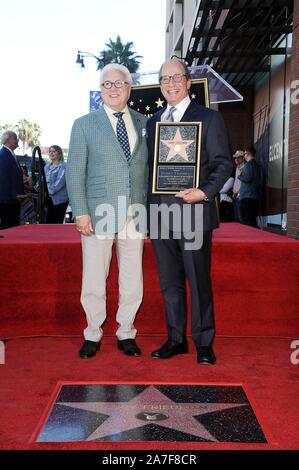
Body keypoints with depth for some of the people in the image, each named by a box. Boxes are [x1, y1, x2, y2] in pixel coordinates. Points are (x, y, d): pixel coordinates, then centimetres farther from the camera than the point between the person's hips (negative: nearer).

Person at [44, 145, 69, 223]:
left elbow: (60, 181, -17)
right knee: (48, 221, 5)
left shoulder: (62, 166, -7)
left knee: (57, 223, -4)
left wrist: (50, 191, -18)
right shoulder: (47, 166, 16)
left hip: (59, 199, -7)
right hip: (49, 199, 7)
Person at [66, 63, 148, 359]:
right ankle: (92, 335, 22)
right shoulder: (84, 125, 4)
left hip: (135, 215, 2)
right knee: (93, 282, 5)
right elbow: (74, 172, 1)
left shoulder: (143, 123, 12)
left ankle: (126, 334, 23)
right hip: (98, 214, -2)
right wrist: (81, 213, -8)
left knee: (132, 281, 8)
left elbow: (149, 168, 12)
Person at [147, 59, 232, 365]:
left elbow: (222, 163, -2)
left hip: (194, 212, -5)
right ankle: (175, 339, 23)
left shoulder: (209, 118, 2)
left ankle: (203, 342, 16)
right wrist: (148, 206, 6)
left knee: (199, 281, 2)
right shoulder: (152, 122, 16)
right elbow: (150, 165, 16)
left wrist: (205, 191, -18)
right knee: (169, 282, 11)